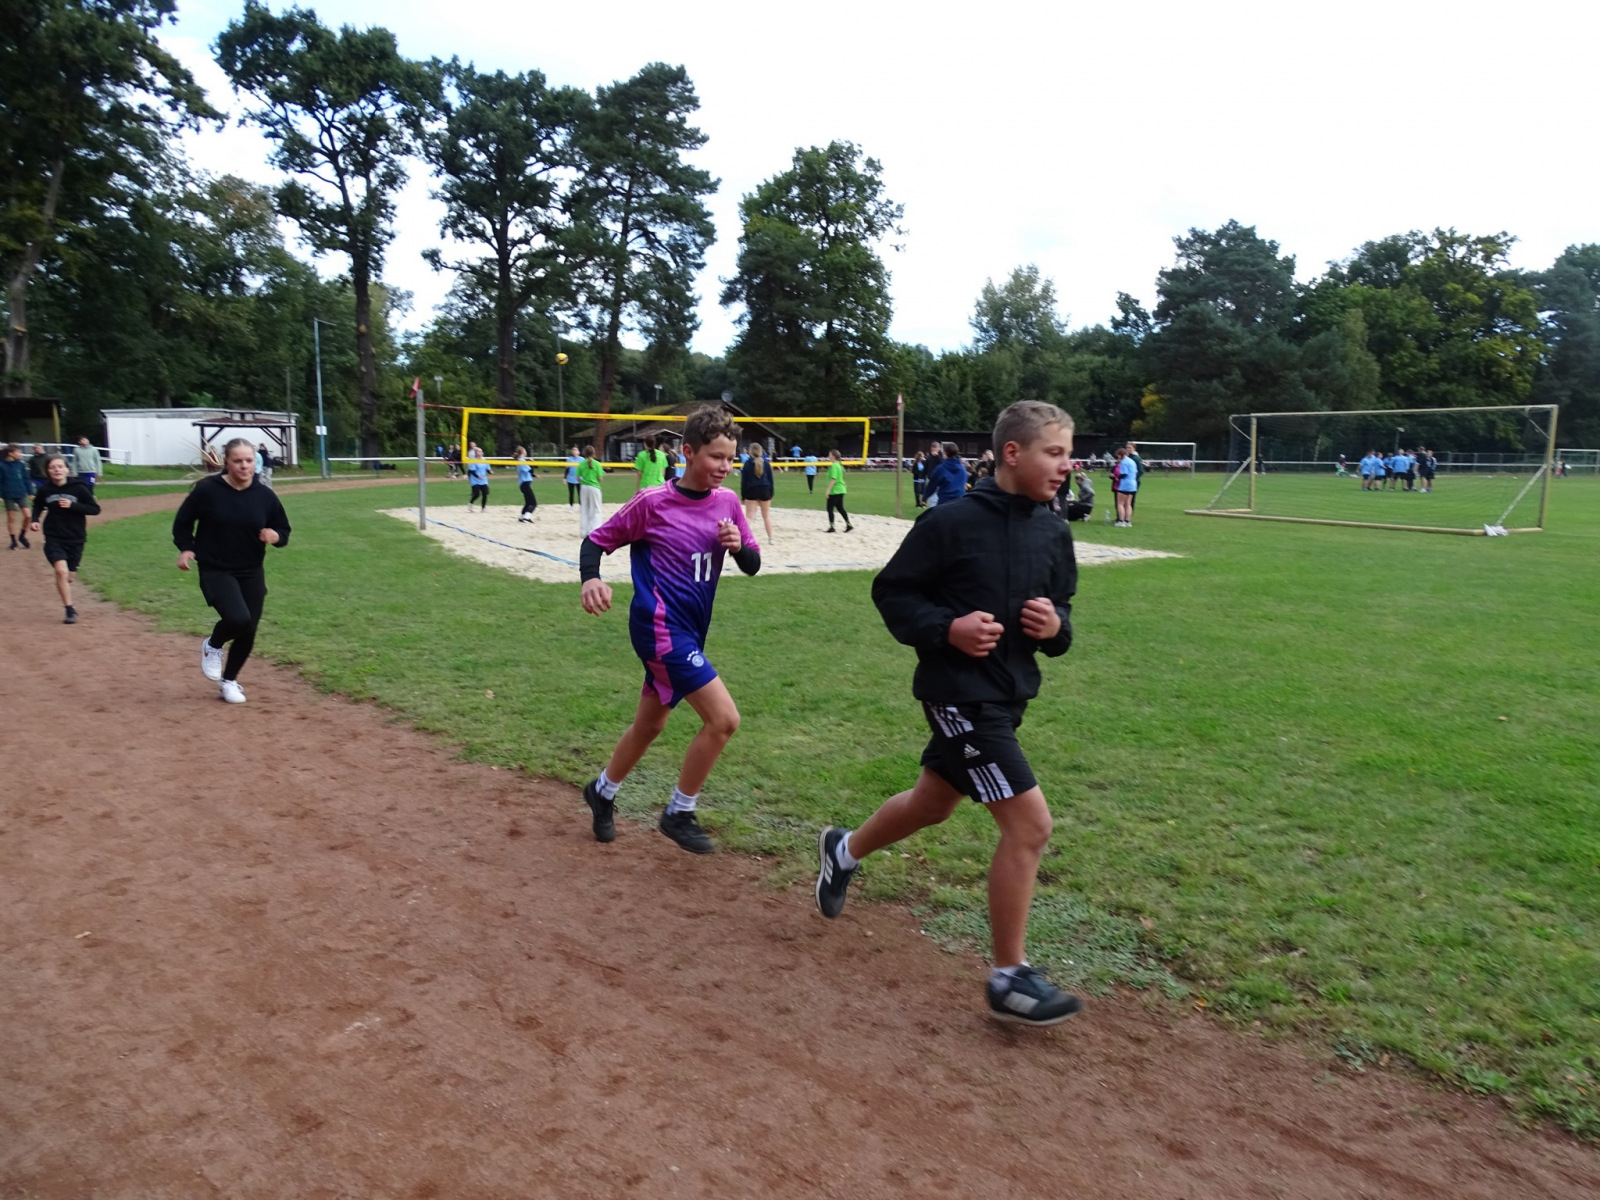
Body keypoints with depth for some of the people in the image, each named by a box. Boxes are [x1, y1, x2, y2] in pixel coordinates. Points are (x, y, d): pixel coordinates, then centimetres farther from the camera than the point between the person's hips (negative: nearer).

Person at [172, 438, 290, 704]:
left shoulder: (265, 495, -4)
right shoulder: (207, 490, -12)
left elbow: (284, 530, 5)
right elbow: (183, 522, 4)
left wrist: (275, 536, -16)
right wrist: (185, 548, -8)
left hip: (252, 573, 4)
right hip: (216, 572, -4)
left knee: (248, 632, 6)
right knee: (238, 619, -25)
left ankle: (229, 681, 31)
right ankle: (213, 645, 11)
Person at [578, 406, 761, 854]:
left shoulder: (727, 502, 3)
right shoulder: (652, 502, -12)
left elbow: (752, 565, 7)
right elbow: (597, 540, -4)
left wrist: (738, 546, -15)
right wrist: (591, 579, -23)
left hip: (689, 630, 7)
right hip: (660, 626, -7)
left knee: (650, 724, 20)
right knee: (723, 718, -15)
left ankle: (603, 792, 45)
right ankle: (679, 814, 5)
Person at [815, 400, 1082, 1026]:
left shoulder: (1053, 533, 4)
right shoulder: (952, 521, -15)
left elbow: (1060, 611, 15)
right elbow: (891, 591, -7)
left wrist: (1056, 627, -7)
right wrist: (947, 628, -21)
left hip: (1009, 694, 8)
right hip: (959, 692, -8)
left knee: (932, 804, 23)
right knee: (1030, 824, -10)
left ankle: (843, 850, 51)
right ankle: (1009, 978, 6)